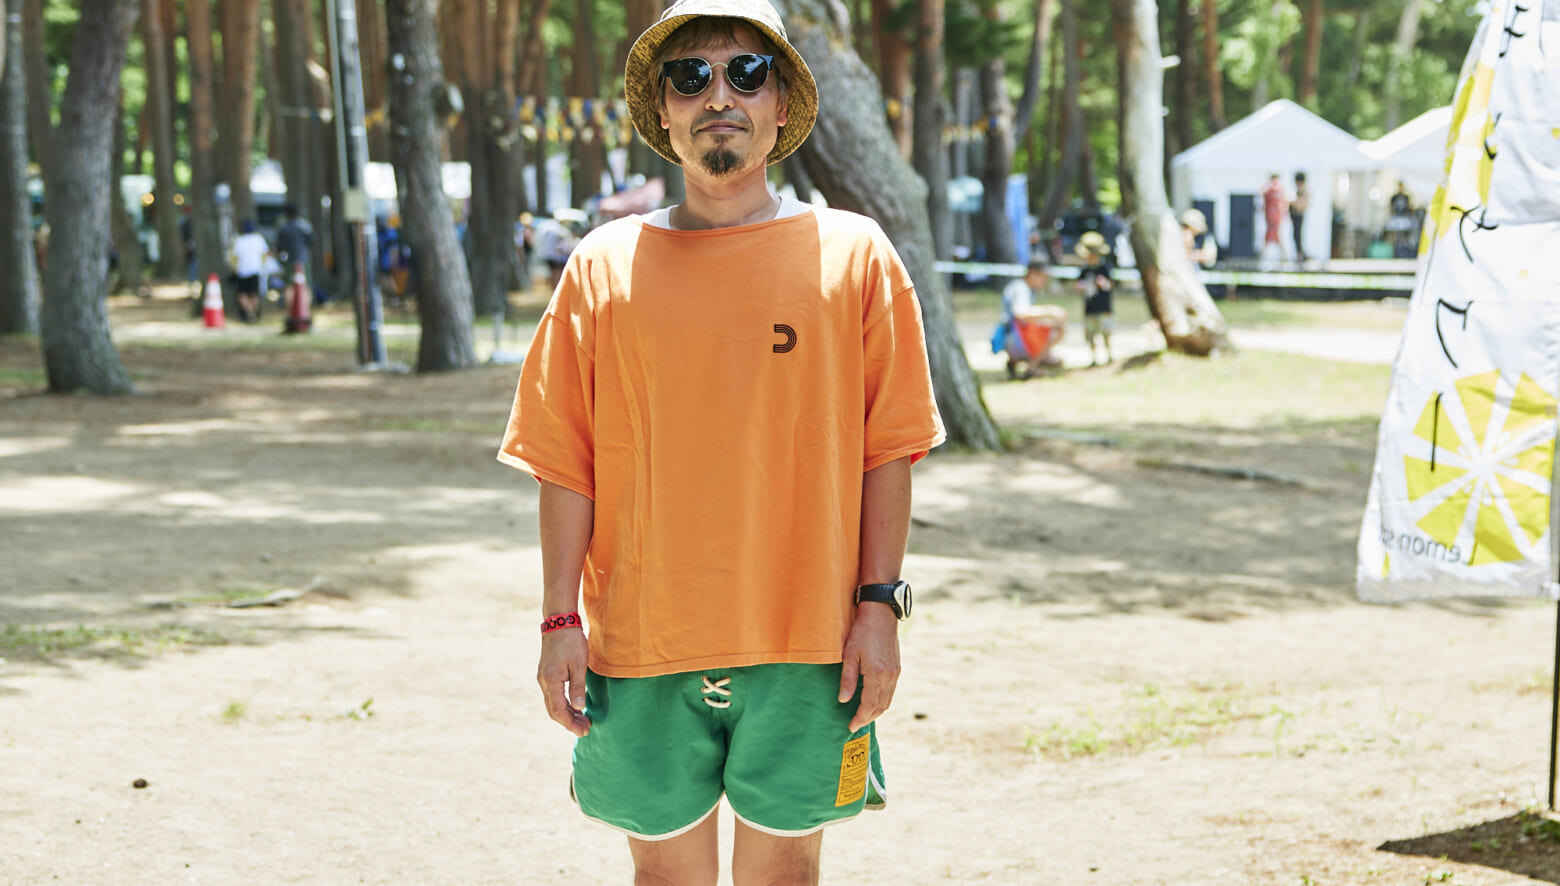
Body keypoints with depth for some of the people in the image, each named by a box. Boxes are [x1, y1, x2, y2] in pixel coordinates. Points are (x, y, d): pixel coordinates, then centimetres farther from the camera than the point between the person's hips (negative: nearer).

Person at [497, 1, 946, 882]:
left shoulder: (852, 254, 2)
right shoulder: (606, 264, 3)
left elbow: (887, 451, 2)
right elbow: (568, 463, 3)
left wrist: (879, 604, -4)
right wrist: (561, 619, -1)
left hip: (806, 644, -1)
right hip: (644, 643, 1)